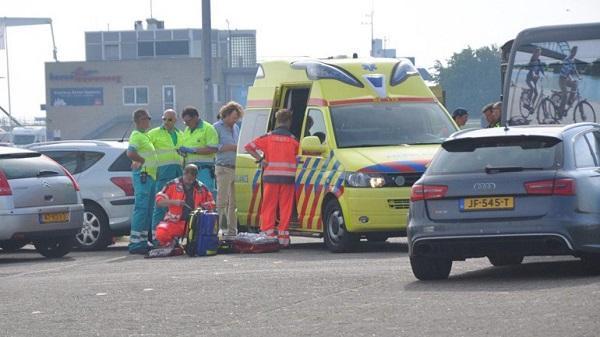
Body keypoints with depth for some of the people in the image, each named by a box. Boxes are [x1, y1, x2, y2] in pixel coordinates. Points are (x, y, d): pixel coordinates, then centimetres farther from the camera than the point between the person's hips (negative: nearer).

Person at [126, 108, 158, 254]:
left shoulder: (146, 136, 21)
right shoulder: (137, 135, -9)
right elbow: (130, 153, -24)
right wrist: (143, 161, -13)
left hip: (150, 176, 10)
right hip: (142, 175, -10)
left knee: (148, 210, 11)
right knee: (141, 208, -13)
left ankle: (143, 241, 15)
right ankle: (136, 243, -15)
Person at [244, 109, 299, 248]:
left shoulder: (268, 137, 2)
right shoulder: (293, 140, 3)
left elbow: (248, 147, -2)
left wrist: (260, 160, 2)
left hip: (271, 176, 0)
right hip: (288, 177, 0)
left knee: (269, 207, 5)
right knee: (285, 207, 4)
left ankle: (268, 234, -1)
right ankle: (283, 236, 2)